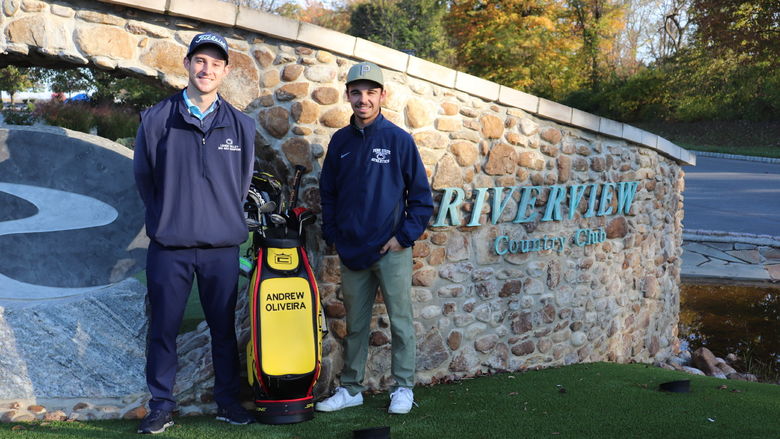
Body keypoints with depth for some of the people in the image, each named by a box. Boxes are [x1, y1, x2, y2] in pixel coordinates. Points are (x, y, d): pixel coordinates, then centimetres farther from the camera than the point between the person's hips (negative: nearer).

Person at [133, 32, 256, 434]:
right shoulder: (156, 120, 0)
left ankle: (227, 401, 21)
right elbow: (143, 178, 8)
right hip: (169, 247, -1)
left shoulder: (241, 126, 5)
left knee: (224, 328, 9)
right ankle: (161, 407, 16)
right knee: (163, 329, 4)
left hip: (222, 249, 1)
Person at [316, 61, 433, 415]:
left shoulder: (399, 140, -4)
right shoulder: (340, 141, 7)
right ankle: (351, 388, 22)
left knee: (400, 321, 3)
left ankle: (403, 388, 15)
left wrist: (404, 237, -8)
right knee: (355, 323, 12)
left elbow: (421, 196, -2)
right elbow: (327, 193, 14)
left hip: (391, 250, -3)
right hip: (351, 250, 4)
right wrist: (333, 234, 5)